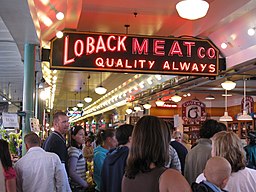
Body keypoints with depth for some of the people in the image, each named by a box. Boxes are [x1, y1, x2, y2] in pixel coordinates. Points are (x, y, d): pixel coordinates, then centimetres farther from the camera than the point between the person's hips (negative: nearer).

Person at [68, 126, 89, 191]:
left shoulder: (78, 150, 11)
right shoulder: (74, 151, -17)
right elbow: (71, 173, -24)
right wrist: (85, 184, -16)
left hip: (80, 186, 9)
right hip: (77, 187, -9)